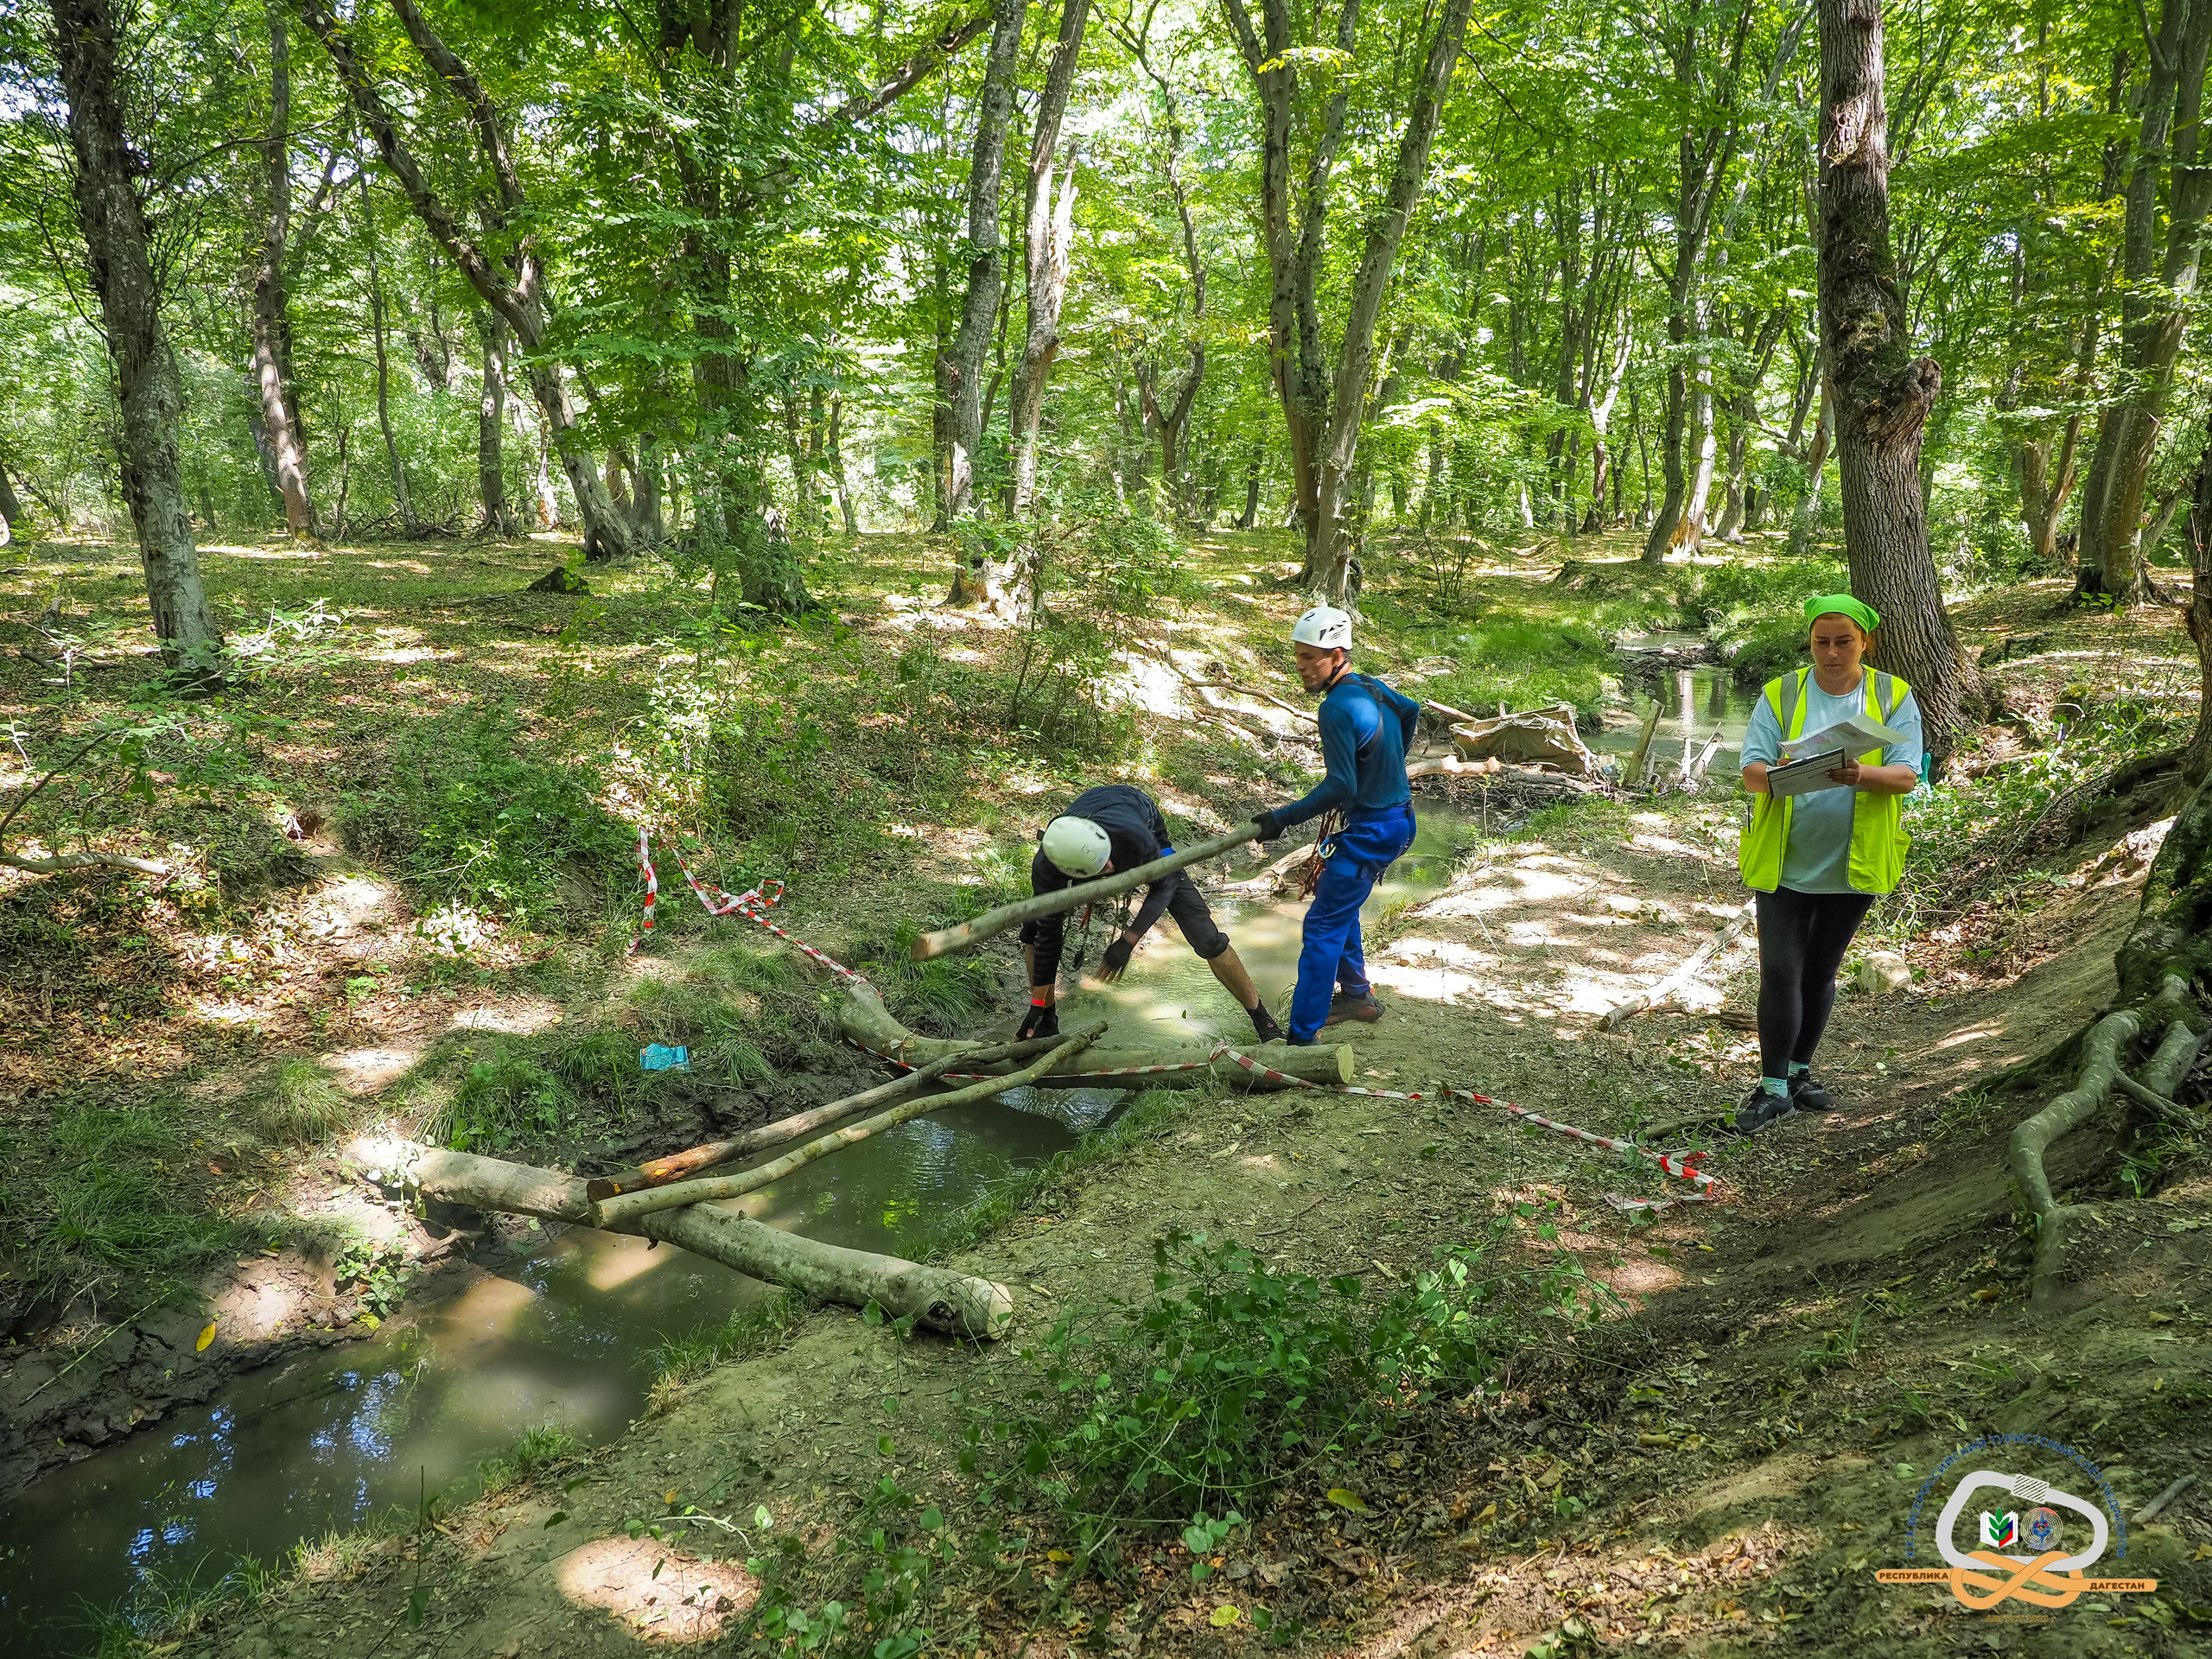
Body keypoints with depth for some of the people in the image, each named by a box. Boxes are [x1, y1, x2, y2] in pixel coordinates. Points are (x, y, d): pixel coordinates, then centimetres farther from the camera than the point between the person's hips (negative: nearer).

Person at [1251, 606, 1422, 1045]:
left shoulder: (1337, 708, -24)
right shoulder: (1371, 686, 5)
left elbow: (1341, 786, -28)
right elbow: (1410, 709, 27)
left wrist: (1283, 818, -22)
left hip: (1371, 831, -10)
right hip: (1398, 817, 10)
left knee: (1323, 926, -7)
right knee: (1338, 905, 25)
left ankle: (1301, 1038, -5)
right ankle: (1357, 995, 38)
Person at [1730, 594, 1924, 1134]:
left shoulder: (1893, 697, 1)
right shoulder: (1779, 695, -1)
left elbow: (1907, 775, -9)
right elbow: (1751, 770, -9)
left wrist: (1862, 775, -31)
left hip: (1853, 863, 1)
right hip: (1784, 860, -1)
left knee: (1820, 972, 14)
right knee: (1780, 972, -5)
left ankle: (1798, 1073, 29)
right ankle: (1773, 1087, 4)